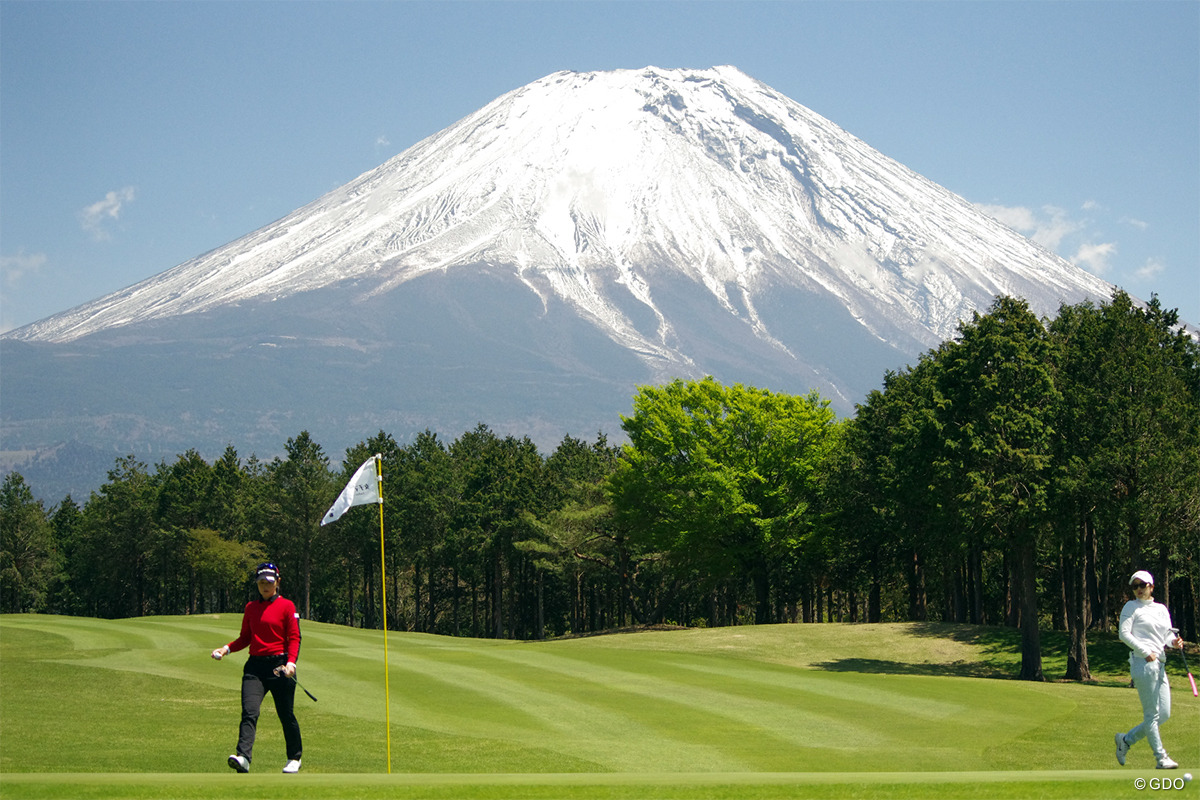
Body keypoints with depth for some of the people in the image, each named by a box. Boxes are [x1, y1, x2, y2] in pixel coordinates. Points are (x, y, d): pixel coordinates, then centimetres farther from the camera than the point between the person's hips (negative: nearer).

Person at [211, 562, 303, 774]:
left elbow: (294, 638, -3)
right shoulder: (250, 607, 15)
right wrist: (227, 649, 4)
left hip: (279, 666, -3)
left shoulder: (286, 606, 1)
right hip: (255, 666, 3)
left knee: (286, 715, 5)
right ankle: (243, 757, -28)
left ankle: (294, 758, 23)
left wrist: (291, 662, -18)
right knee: (249, 712, -15)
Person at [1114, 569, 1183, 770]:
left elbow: (1168, 634, 17)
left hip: (1160, 664, 7)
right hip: (1143, 663, -7)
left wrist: (1174, 641, -7)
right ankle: (1161, 757, -1)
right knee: (1152, 714, -6)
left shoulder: (1161, 609, 19)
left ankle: (1126, 739, 18)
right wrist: (1145, 652, -15)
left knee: (1164, 714, 5)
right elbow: (1124, 634, -7)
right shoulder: (1131, 607, 2)